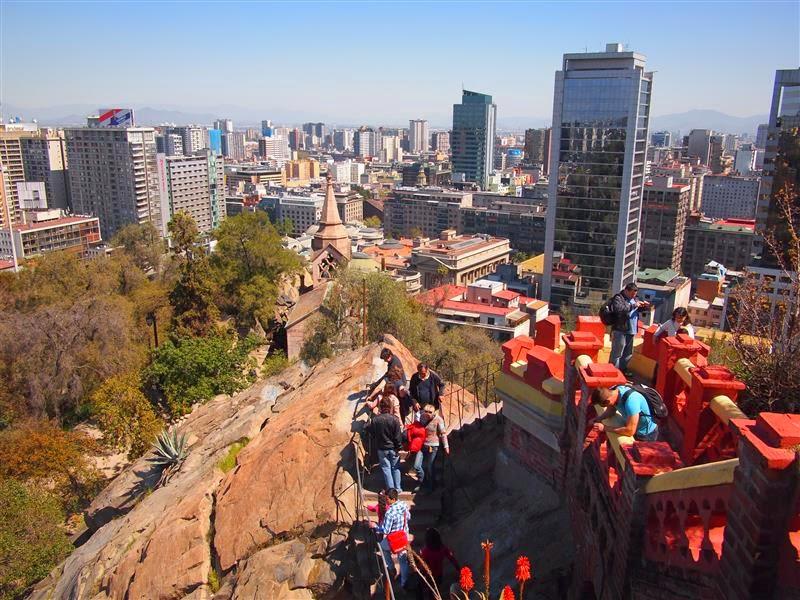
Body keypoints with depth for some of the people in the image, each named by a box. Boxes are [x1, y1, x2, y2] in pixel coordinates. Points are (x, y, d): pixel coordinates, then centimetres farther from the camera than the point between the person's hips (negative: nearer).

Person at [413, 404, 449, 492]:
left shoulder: (438, 420, -13)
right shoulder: (423, 417, 1)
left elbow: (443, 434, -8)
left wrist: (446, 446, -7)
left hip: (433, 447, -5)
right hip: (422, 445, 5)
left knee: (429, 468, 4)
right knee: (417, 466, -1)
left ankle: (431, 487, 26)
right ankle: (422, 483, 23)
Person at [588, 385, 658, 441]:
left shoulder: (630, 401, -37)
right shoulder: (614, 391, -15)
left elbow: (630, 431, -33)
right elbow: (610, 411, 4)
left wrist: (605, 428, -28)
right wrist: (597, 419, -12)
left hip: (646, 435, -7)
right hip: (635, 429, 7)